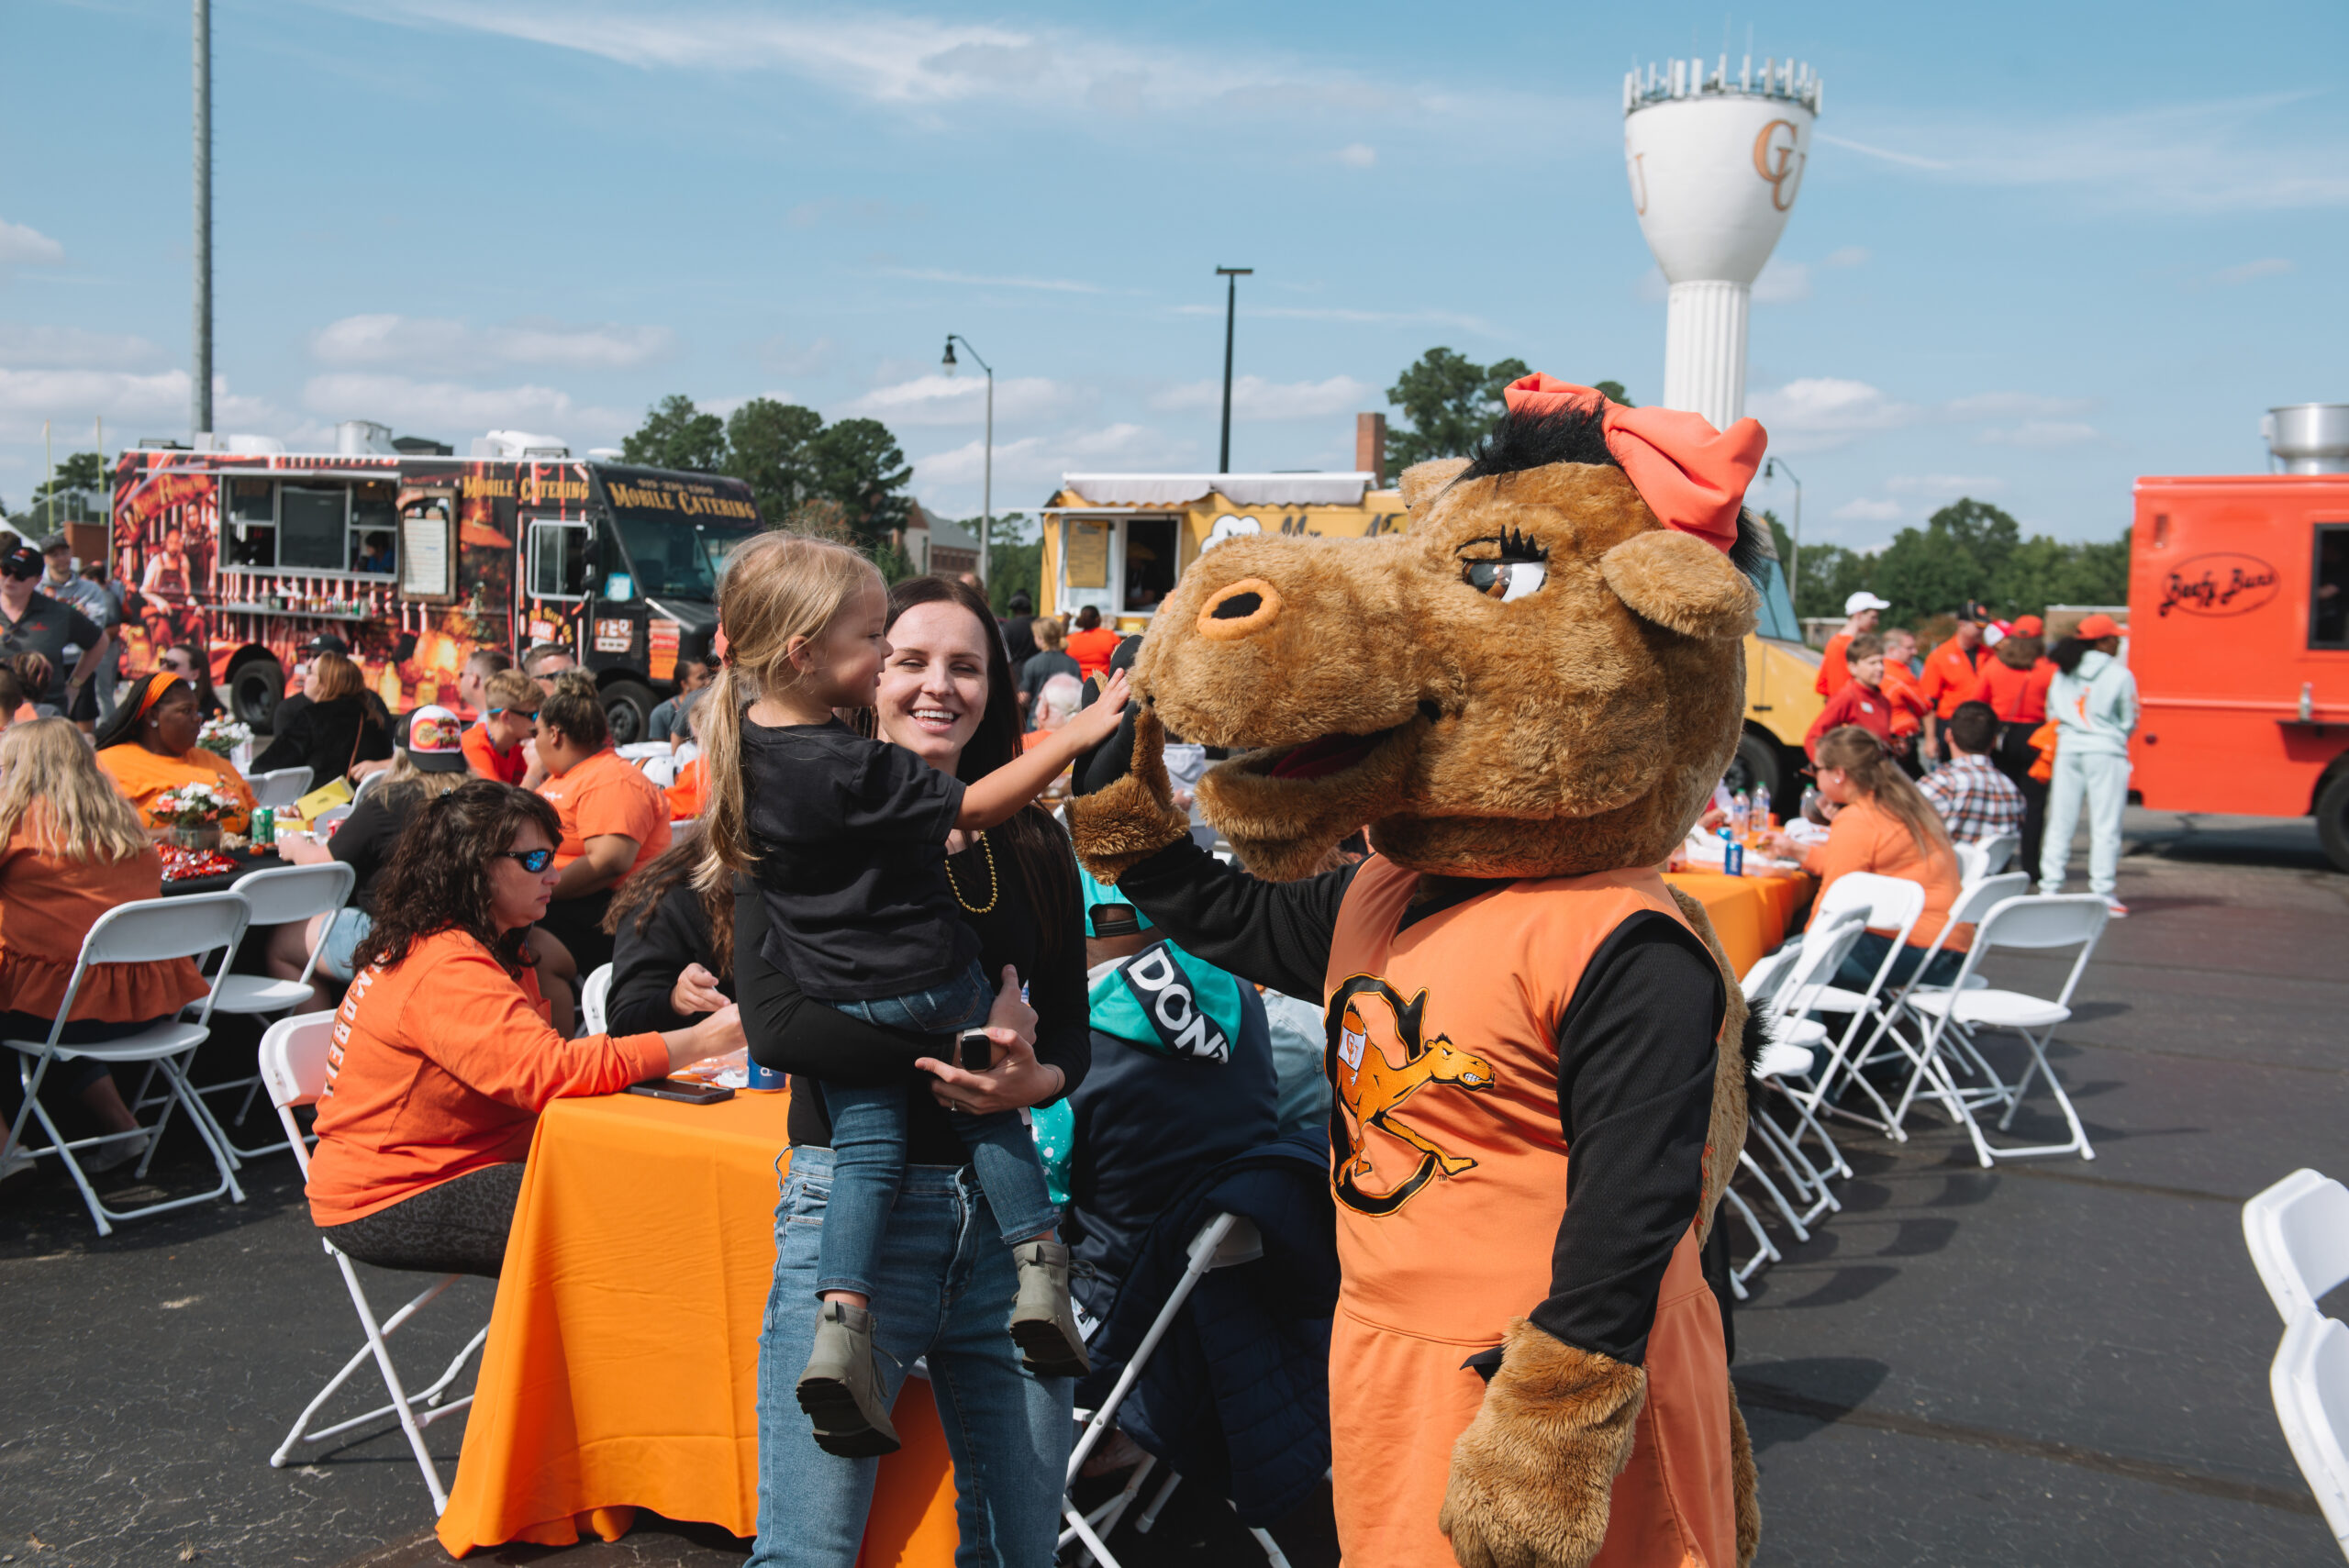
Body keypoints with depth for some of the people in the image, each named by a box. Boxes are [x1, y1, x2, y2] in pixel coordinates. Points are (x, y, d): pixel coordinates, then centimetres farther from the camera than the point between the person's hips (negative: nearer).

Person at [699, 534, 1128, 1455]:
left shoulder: (745, 738, -4)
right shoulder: (854, 769, -28)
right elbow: (974, 807, -22)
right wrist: (1075, 735, -20)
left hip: (828, 993, 6)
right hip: (928, 985, -6)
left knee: (866, 1150, 10)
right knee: (989, 1108, 16)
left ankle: (840, 1323, -3)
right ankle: (1039, 1272, 14)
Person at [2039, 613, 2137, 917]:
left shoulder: (2062, 672, 6)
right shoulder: (2119, 675, -8)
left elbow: (2052, 712, 12)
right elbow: (2129, 721, -1)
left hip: (2068, 750, 5)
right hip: (2106, 754, -4)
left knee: (2060, 821, 9)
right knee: (2105, 825, -1)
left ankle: (2050, 888, 11)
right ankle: (2103, 892, -2)